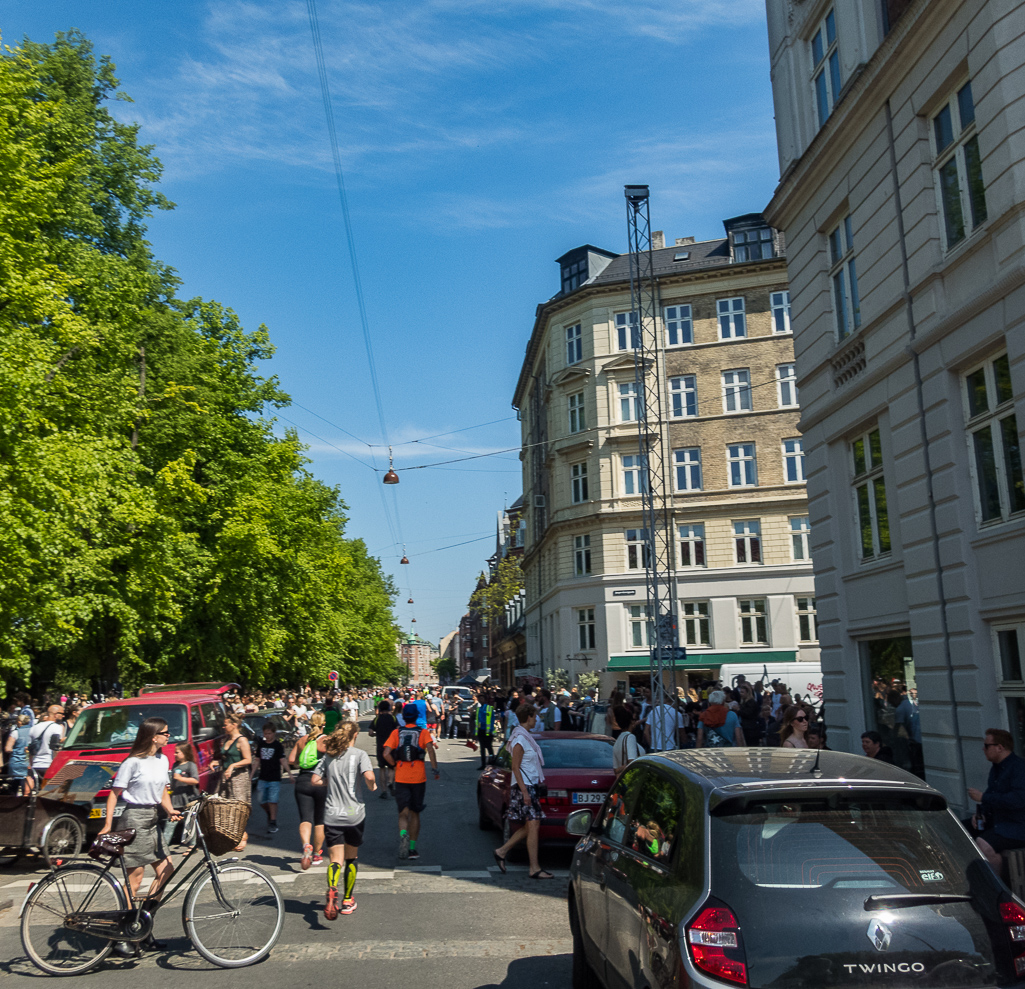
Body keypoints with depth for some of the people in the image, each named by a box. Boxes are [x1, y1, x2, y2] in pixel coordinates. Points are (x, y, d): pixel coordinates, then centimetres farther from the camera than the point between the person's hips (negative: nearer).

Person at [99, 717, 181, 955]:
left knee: (166, 870, 4)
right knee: (135, 877, -4)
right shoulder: (133, 762, -12)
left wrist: (170, 810, -3)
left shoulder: (163, 760, 10)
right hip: (134, 818, -8)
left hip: (153, 819, 8)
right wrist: (107, 824, -15)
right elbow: (114, 793, -10)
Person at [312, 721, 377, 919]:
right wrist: (372, 787, 1)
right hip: (354, 814, -2)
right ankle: (348, 900, 25)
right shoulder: (359, 754, -5)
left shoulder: (328, 755, 7)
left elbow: (315, 780, 4)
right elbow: (369, 776, -19)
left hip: (332, 815, 2)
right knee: (351, 858, 17)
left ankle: (332, 891, -29)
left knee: (335, 860, -1)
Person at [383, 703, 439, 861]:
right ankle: (412, 848, 15)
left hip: (401, 778, 0)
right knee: (415, 813, 13)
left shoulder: (396, 733, 4)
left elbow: (386, 754, -8)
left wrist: (397, 766, 6)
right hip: (418, 777, 0)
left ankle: (403, 834, -26)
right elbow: (430, 749, -17)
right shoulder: (423, 732, 1)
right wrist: (435, 769, -13)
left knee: (403, 813, 4)